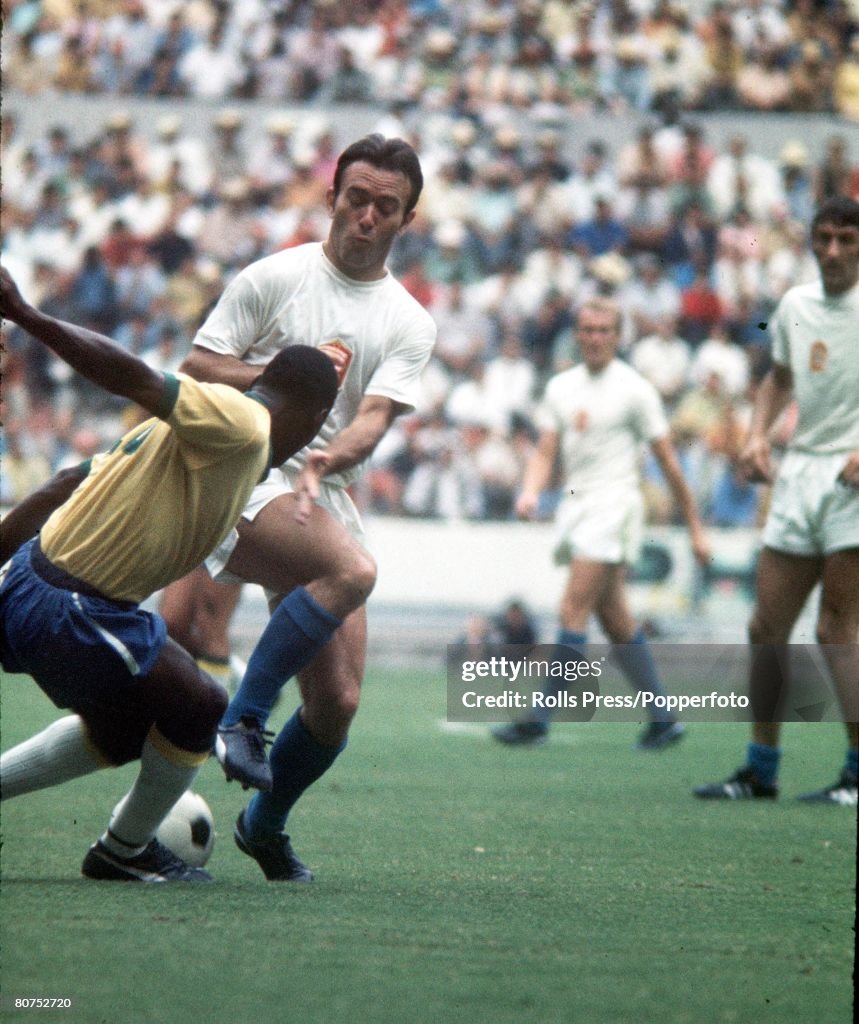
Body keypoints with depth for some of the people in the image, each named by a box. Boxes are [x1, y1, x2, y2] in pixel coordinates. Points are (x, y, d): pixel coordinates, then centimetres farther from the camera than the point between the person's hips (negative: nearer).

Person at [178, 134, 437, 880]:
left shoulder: (409, 323, 11)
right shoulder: (275, 278, 3)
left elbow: (374, 419, -4)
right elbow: (195, 370, 2)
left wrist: (327, 459, -25)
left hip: (327, 499, 5)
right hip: (246, 476, -5)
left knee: (337, 701, 0)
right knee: (354, 568, -34)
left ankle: (265, 825, 25)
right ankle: (242, 721, -27)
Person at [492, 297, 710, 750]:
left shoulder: (634, 389, -3)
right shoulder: (560, 387, 13)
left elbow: (668, 462, -1)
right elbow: (545, 453, 11)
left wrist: (695, 528, 0)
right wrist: (530, 492, -11)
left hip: (614, 504, -6)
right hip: (575, 505, 6)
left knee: (573, 610, -14)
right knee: (615, 620, 6)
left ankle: (538, 720, -16)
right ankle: (663, 719, 14)